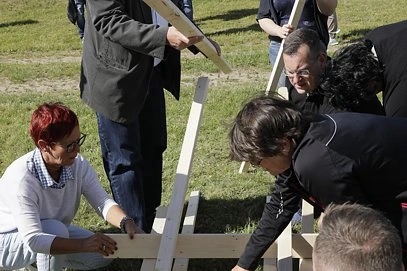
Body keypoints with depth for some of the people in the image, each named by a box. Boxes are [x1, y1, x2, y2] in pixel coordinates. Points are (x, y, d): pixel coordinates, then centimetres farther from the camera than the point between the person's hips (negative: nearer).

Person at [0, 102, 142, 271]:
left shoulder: (78, 164, -18)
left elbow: (102, 202, -20)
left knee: (103, 254, -3)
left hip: (52, 230, 7)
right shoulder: (22, 178, -37)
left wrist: (125, 222, -42)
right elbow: (33, 239, -42)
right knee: (56, 230, -34)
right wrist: (83, 244, -52)